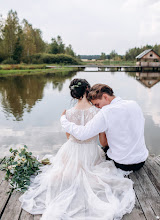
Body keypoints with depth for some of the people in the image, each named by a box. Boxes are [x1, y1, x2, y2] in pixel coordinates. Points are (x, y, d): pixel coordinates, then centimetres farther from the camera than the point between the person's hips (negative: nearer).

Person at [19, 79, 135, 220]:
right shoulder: (98, 113, -18)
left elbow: (69, 137, 3)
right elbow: (103, 141, -8)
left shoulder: (69, 113, -14)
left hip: (72, 155, 2)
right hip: (91, 155, -1)